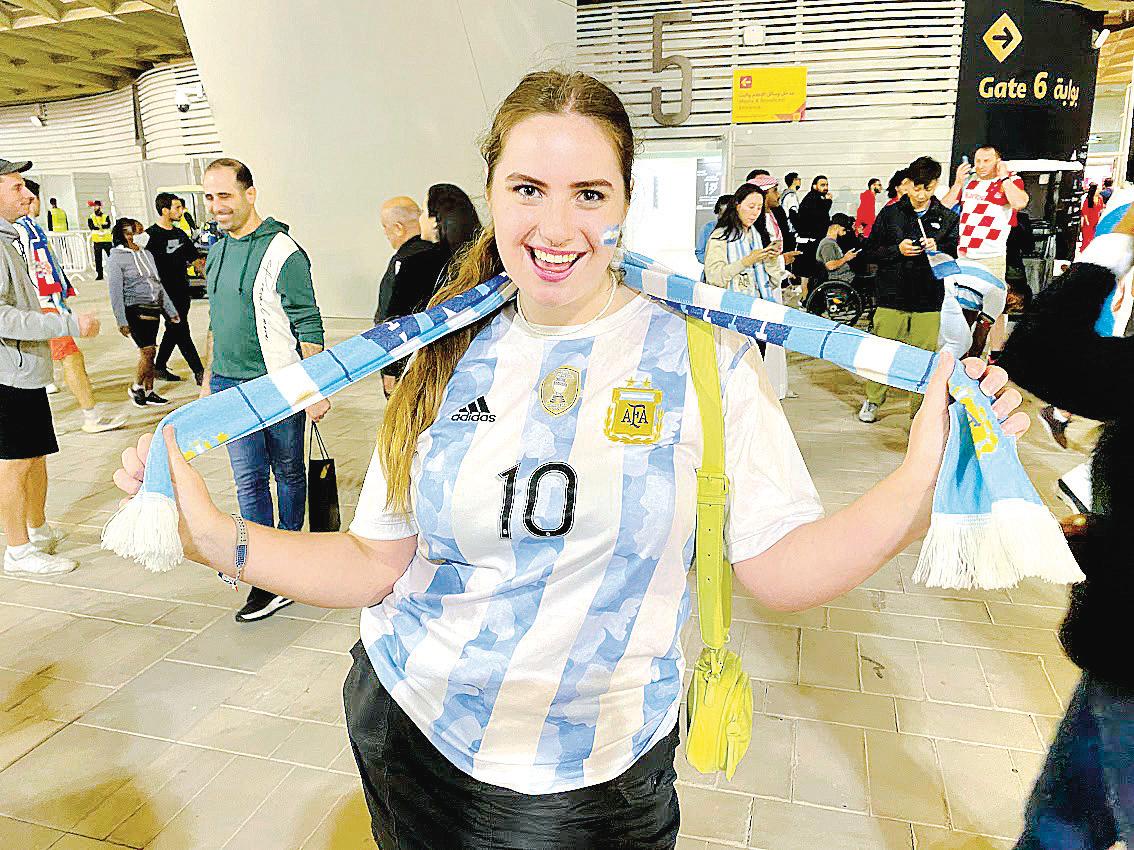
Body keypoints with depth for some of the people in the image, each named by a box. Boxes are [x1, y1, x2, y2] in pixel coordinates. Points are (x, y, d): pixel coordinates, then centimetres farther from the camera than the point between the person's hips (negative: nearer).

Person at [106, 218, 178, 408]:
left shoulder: (147, 255, 16)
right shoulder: (116, 259, -6)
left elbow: (158, 284, 21)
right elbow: (115, 292, -9)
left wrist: (171, 310, 18)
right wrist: (122, 321, -14)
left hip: (154, 308, 7)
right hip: (135, 309, -7)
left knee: (148, 352, 9)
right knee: (148, 350, -12)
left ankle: (149, 393, 16)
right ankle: (136, 388, 7)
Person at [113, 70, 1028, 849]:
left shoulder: (701, 354, -12)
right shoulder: (450, 359, -4)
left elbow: (782, 567, -13)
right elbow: (375, 564, -1)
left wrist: (923, 480, -27)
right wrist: (215, 536, -13)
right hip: (407, 729, 3)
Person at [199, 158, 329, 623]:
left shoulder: (282, 252, -12)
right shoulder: (218, 251, 11)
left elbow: (308, 327, -13)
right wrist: (209, 377, 21)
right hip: (230, 386, 6)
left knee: (288, 472, 10)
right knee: (248, 480, 4)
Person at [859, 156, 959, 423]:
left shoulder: (947, 218, 9)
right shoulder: (890, 213, 6)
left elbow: (956, 254, 10)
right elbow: (871, 248, 6)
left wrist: (939, 248, -11)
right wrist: (897, 250, -11)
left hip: (928, 299, 1)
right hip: (892, 295, 0)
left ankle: (920, 410, 13)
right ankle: (872, 401, 21)